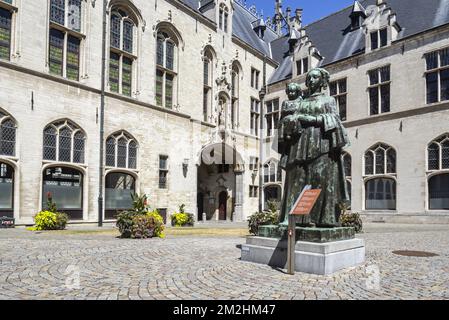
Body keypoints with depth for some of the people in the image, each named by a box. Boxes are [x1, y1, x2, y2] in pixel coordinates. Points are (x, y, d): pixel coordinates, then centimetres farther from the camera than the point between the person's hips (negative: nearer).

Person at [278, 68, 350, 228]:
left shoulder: (329, 100, 14)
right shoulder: (301, 102, 24)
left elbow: (333, 119, -2)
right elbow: (295, 119, 14)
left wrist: (309, 118, -11)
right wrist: (292, 119, -11)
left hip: (321, 143, -3)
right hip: (302, 142, 4)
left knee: (321, 178, -14)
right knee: (299, 178, -7)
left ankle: (324, 219, -13)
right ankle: (298, 217, -8)